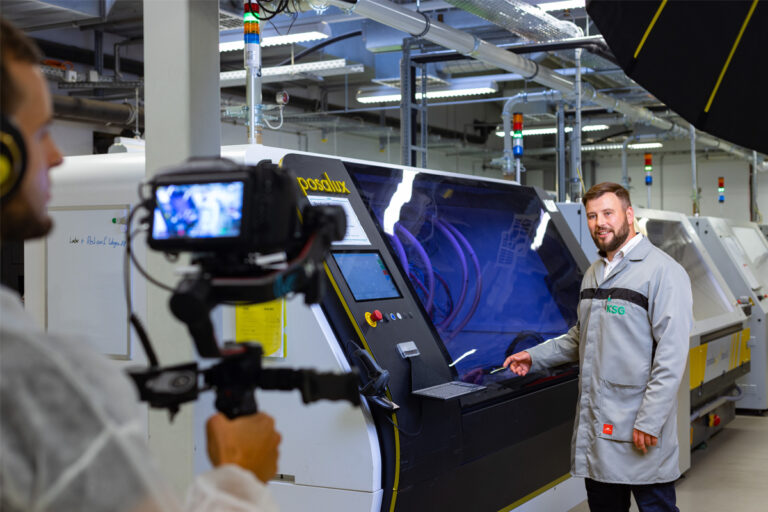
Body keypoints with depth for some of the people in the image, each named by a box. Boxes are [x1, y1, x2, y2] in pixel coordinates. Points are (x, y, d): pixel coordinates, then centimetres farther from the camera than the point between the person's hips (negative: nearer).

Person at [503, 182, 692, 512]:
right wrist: (535, 356, 17)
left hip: (640, 427, -7)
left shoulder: (663, 271, -10)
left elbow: (671, 354, -17)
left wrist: (649, 421, -20)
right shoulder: (594, 274, 16)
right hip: (595, 424, 8)